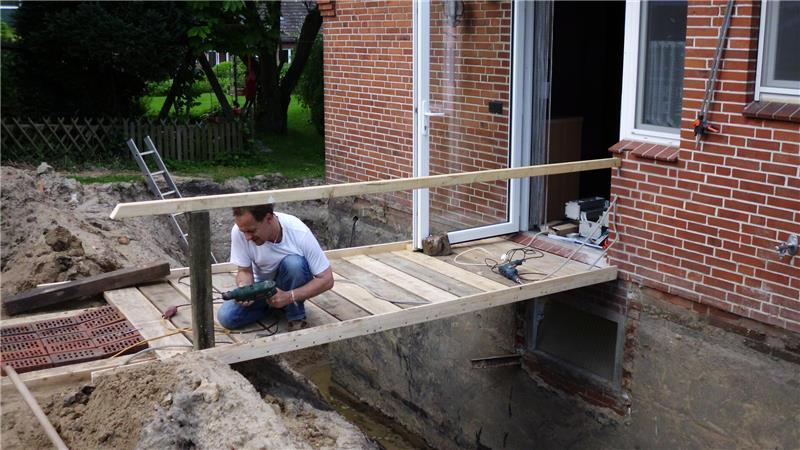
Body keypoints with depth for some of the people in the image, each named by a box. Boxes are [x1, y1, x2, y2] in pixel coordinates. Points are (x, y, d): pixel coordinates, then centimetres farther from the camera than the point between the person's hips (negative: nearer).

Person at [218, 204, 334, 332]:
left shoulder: (299, 233, -29)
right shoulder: (238, 231, -23)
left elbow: (327, 280, -24)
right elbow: (245, 271, -9)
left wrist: (289, 297, -35)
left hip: (294, 290, -2)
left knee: (294, 263, -33)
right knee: (226, 317, -20)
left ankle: (297, 318, -12)